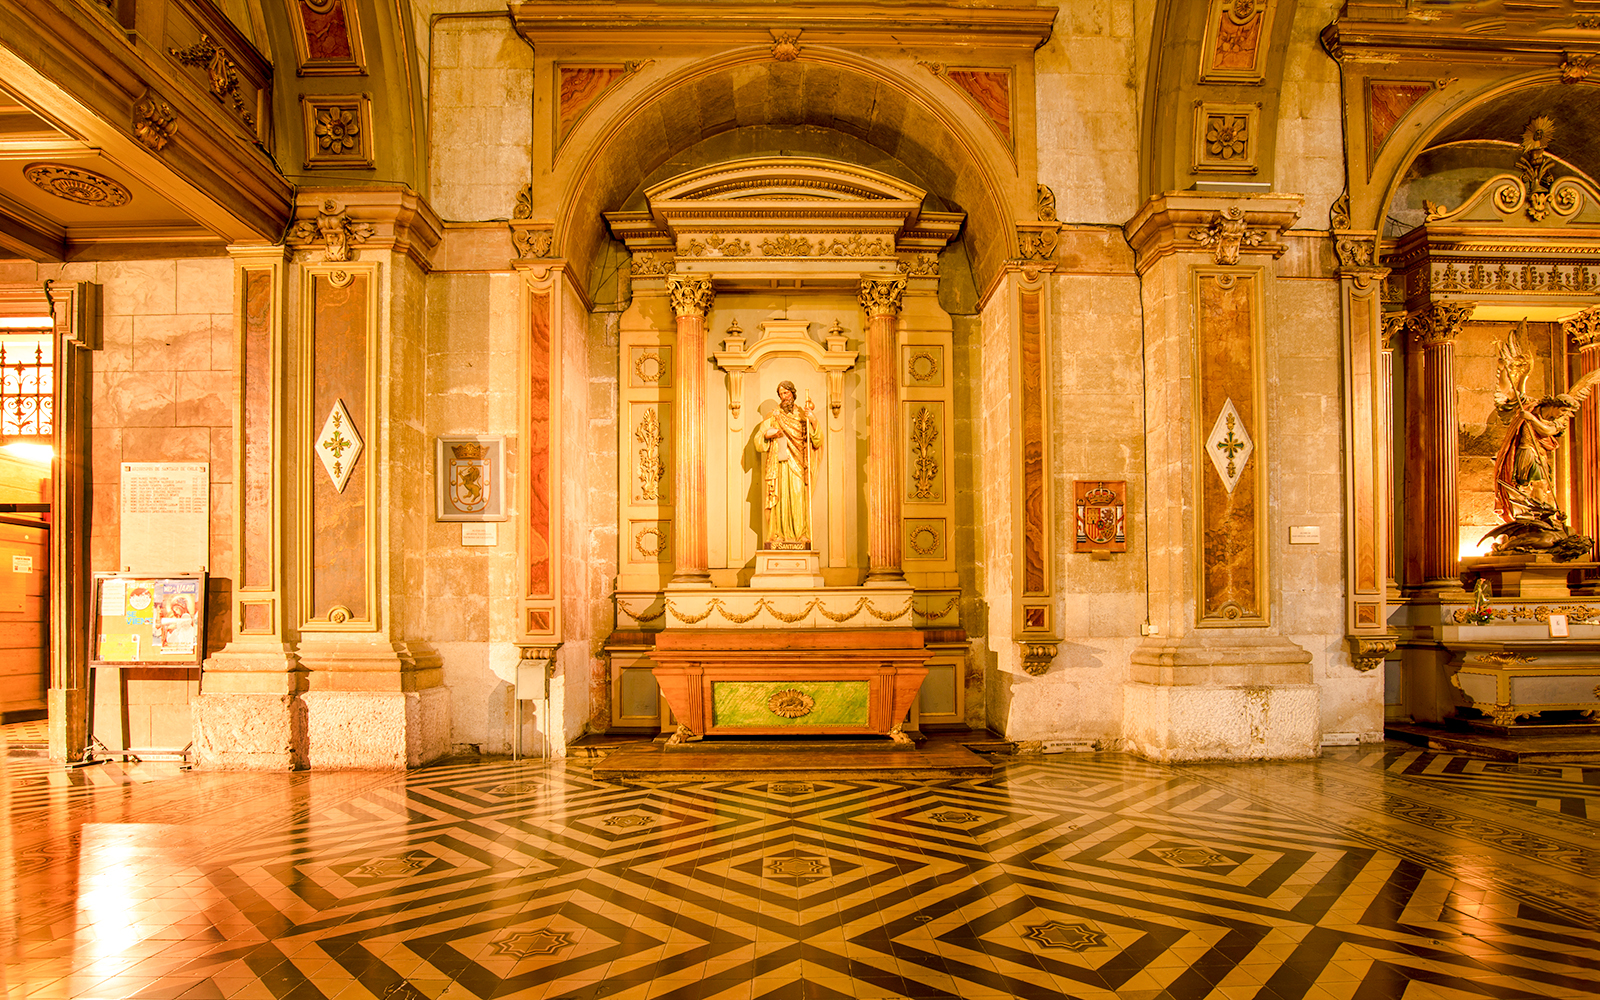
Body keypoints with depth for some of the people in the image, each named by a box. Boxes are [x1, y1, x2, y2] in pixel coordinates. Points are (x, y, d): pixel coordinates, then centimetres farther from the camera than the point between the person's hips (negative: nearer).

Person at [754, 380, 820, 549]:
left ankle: (801, 535, -6)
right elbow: (758, 442, 9)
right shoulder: (771, 417, 12)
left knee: (798, 497, -7)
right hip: (778, 464, 0)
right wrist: (767, 435, -11)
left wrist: (814, 422, -13)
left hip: (797, 465, 0)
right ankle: (778, 535, -5)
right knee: (780, 499, -6)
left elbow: (817, 442, 1)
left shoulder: (803, 416, 11)